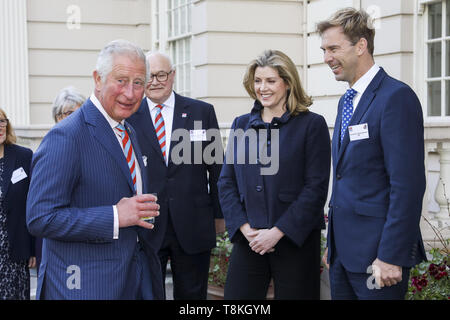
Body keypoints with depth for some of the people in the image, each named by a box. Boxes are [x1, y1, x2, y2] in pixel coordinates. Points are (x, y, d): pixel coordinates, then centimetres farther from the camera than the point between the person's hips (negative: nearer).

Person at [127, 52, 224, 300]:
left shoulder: (202, 112, 4)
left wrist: (219, 214, 5)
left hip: (193, 226, 1)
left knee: (192, 294, 10)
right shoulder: (129, 117, 2)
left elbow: (216, 167, 6)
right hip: (145, 228, 0)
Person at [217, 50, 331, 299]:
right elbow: (226, 182, 9)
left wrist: (277, 232, -13)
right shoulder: (241, 125, 12)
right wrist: (245, 228, -5)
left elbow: (316, 188, -7)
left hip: (295, 240, -3)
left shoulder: (312, 125, -1)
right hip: (248, 241, 3)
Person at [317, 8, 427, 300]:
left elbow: (408, 185, -18)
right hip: (344, 250, 8)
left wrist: (391, 256, -20)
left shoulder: (396, 97, -13)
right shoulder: (347, 101, 15)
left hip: (376, 255, -8)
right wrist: (334, 243, 15)